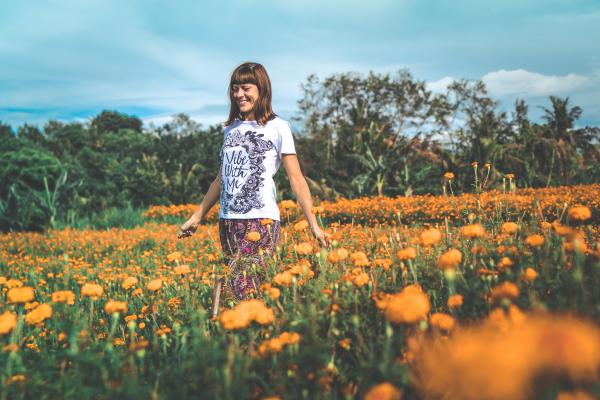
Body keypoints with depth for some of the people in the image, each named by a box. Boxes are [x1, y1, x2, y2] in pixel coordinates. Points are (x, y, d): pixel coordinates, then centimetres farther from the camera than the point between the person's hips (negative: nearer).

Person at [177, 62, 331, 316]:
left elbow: (296, 179, -3)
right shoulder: (231, 129, 16)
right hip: (227, 222, 5)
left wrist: (314, 225, -11)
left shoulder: (277, 128, 1)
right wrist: (197, 217, 23)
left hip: (261, 221, -5)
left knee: (238, 290, -15)